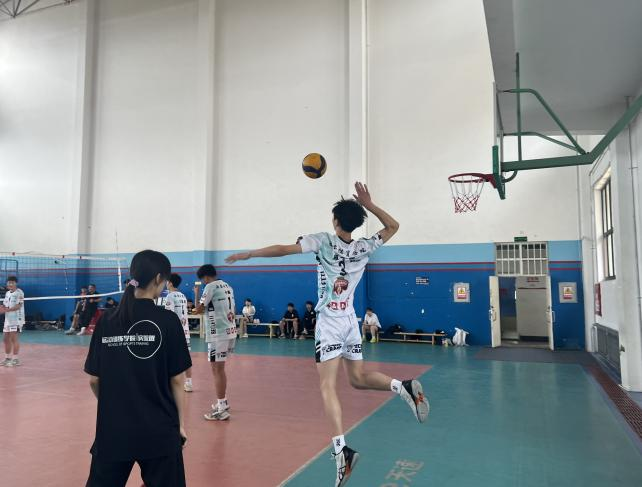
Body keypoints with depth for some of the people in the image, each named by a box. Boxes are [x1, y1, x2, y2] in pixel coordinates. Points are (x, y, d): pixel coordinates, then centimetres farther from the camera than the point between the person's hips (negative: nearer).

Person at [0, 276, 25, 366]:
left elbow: (18, 306, -18)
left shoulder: (19, 293, -10)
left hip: (16, 319, -8)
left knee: (14, 338, -7)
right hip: (8, 319, 8)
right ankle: (7, 358, 23)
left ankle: (15, 359, -1)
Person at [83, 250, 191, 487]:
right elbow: (176, 381, -8)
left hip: (112, 429, 3)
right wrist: (181, 424, 4)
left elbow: (94, 380, 4)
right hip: (159, 431, -3)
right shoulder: (168, 321, -10)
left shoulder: (107, 320, -1)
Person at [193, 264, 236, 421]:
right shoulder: (227, 286, 15)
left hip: (218, 333, -8)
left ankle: (221, 410, 0)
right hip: (230, 331, 8)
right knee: (220, 368, 19)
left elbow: (198, 310, -8)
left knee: (217, 369, -3)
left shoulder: (211, 286, -9)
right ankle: (223, 402, 29)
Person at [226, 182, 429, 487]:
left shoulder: (323, 241, -7)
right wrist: (369, 204, 11)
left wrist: (248, 254, -1)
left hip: (329, 321, -5)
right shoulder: (364, 248, 4)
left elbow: (284, 250, -11)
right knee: (359, 378, 17)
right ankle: (403, 387, -8)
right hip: (350, 320, 5)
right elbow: (393, 226, 18)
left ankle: (341, 449, -19)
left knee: (328, 386, -7)